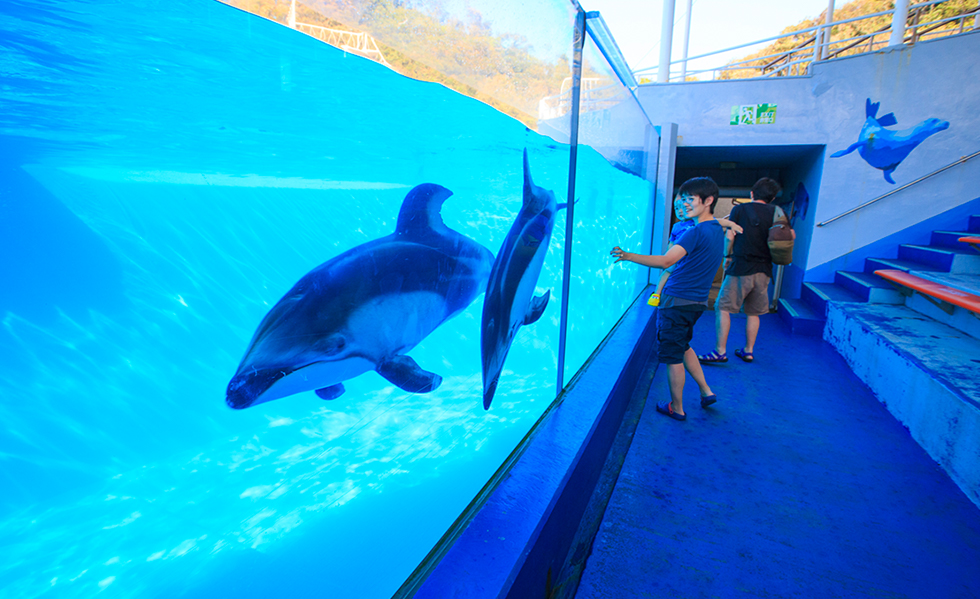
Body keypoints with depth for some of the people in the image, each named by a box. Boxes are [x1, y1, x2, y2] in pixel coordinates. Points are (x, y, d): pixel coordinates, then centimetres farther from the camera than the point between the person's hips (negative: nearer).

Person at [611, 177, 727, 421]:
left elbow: (665, 261, -31)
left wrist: (628, 256, -35)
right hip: (697, 301, 9)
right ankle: (706, 391, 30)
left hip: (677, 302, -9)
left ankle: (676, 408, 15)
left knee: (673, 356, 3)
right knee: (683, 346, 27)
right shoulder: (717, 230, 11)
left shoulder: (696, 232, -19)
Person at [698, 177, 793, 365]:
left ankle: (720, 352, -5)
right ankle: (748, 351, 21)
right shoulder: (778, 212, 6)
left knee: (722, 308, -1)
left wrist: (728, 256, 12)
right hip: (764, 271, 5)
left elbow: (730, 237, -2)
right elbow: (791, 236, 9)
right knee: (753, 312, 15)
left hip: (741, 267, -5)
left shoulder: (740, 209, -2)